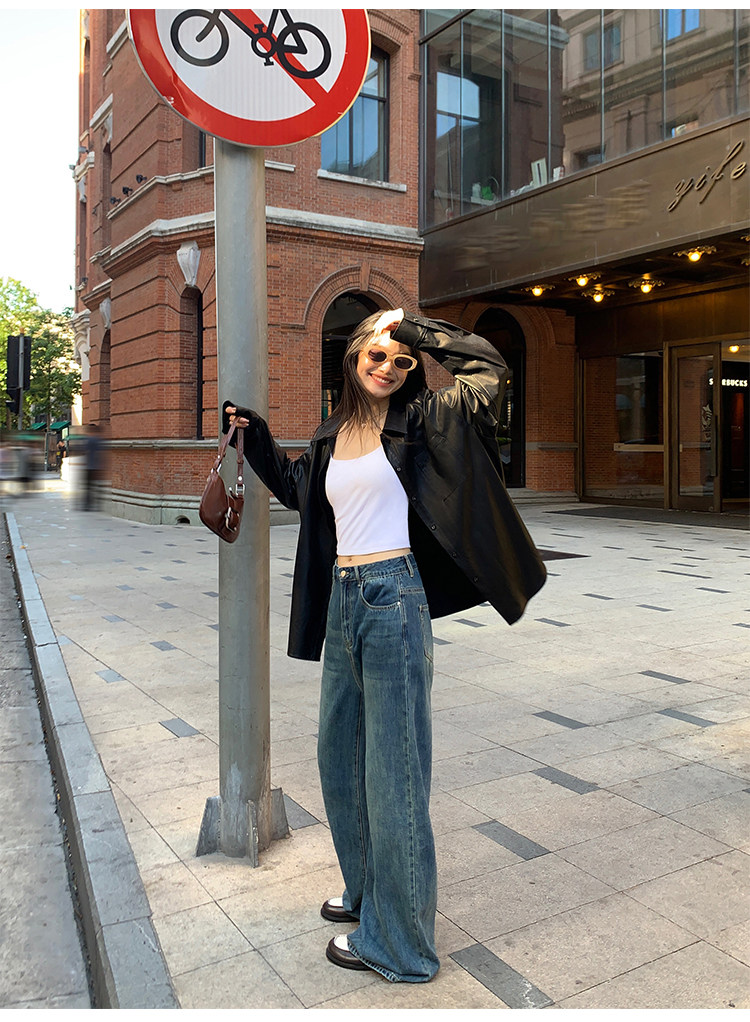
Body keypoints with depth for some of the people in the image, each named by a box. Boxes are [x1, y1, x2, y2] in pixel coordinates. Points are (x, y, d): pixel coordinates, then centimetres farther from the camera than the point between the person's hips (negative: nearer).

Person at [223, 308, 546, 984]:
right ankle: (366, 891, 39)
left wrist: (415, 329, -7)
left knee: (392, 765, 0)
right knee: (339, 754, 18)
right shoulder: (333, 435, 14)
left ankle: (397, 939, 16)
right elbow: (295, 487, 31)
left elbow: (489, 368, -13)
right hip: (341, 600, 8)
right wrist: (254, 434, 24)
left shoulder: (418, 420, -3)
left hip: (394, 598, -7)